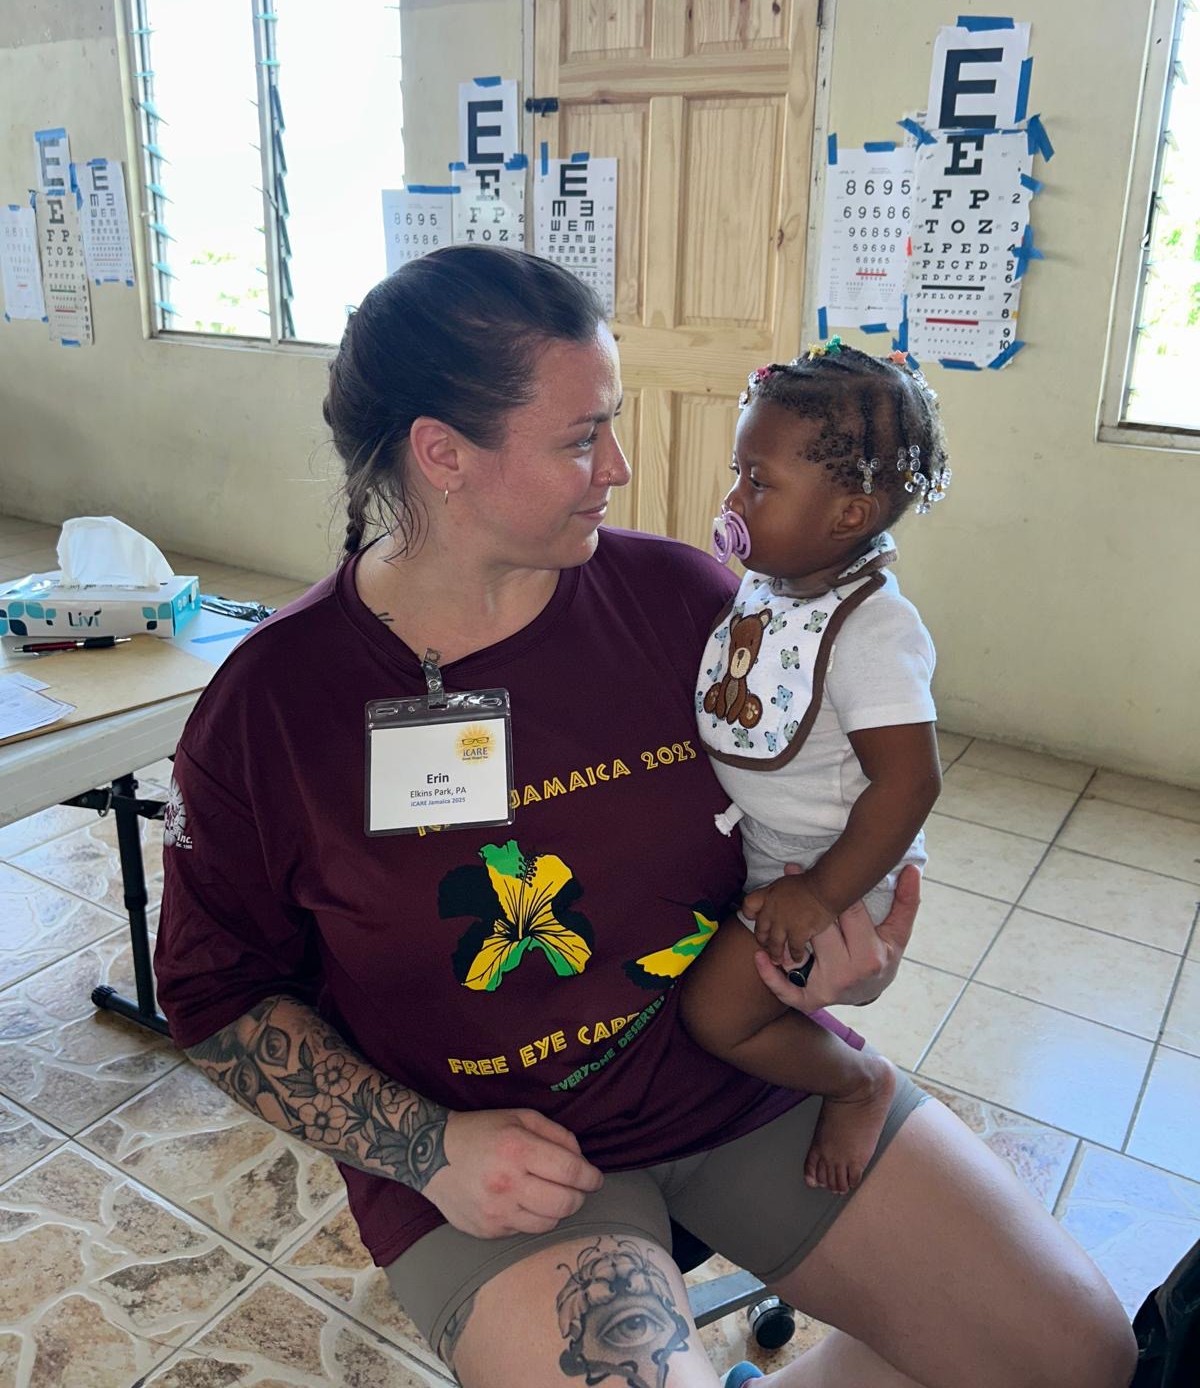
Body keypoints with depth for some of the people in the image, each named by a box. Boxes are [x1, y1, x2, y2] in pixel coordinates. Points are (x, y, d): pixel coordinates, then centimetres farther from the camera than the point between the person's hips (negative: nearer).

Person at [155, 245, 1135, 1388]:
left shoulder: (680, 599, -6)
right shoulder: (267, 703, -12)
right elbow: (216, 992, -3)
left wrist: (848, 955, -12)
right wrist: (428, 1148, -14)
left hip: (749, 1068, 4)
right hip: (493, 1152, -2)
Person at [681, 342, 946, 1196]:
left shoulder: (871, 630, -27)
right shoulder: (762, 583, -2)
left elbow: (910, 781, -28)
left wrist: (822, 895, -25)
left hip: (829, 872, -8)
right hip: (747, 853, 9)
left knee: (715, 1014, -12)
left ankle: (861, 1081, 15)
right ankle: (826, 1036, 38)